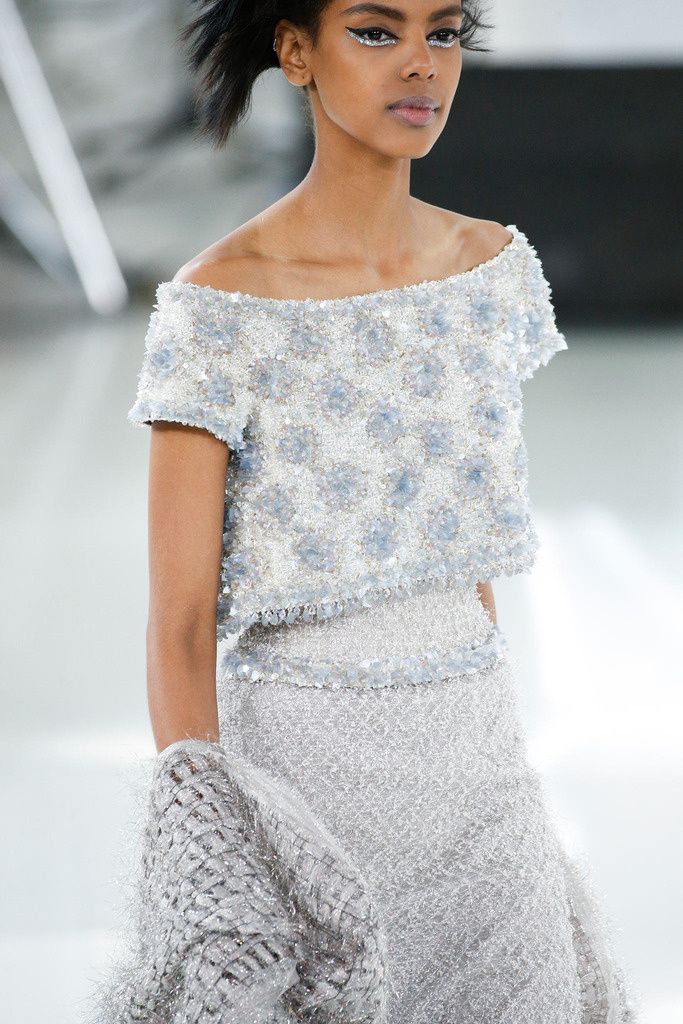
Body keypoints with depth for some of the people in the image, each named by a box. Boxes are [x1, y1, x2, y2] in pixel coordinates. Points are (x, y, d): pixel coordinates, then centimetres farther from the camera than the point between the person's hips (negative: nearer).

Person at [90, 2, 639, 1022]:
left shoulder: (496, 266, 4)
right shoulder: (220, 304, -13)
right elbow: (179, 620, -14)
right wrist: (198, 831, -24)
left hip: (476, 755, 5)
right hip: (306, 761, -5)